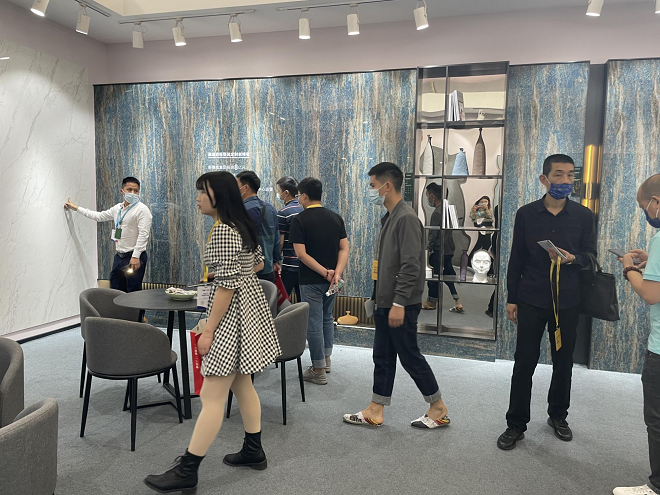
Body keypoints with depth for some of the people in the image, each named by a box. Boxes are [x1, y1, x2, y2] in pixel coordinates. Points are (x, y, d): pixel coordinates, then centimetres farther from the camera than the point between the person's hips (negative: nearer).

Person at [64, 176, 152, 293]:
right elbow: (99, 216, 28)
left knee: (133, 293, -6)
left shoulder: (142, 209, -11)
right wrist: (76, 208, 29)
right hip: (119, 256, 8)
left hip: (134, 257, -8)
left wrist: (135, 256, -23)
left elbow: (143, 235, -17)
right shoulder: (117, 208, 14)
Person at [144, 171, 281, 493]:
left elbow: (227, 285, -23)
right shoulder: (241, 225, 11)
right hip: (250, 303, 11)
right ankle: (253, 451, 30)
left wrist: (208, 330, -19)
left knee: (212, 396, -5)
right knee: (241, 383, 18)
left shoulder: (223, 231, -19)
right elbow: (258, 263, 24)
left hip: (233, 313, -11)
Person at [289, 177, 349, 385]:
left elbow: (301, 253, -18)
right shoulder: (336, 218, 5)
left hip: (311, 280, -6)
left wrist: (325, 272, -16)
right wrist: (337, 273, -10)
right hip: (331, 279, 6)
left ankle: (319, 370, 11)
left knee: (314, 323, 2)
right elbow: (344, 248, -1)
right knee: (327, 318, 21)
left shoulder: (299, 219, -11)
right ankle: (326, 359, 34)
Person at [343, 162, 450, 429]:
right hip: (386, 303, 9)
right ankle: (375, 411, 24)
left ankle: (439, 409, 20)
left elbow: (411, 265, -24)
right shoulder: (391, 217, 13)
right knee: (383, 357, 13)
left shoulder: (406, 218, -18)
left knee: (409, 356, 3)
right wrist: (382, 301, 17)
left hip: (402, 305, -9)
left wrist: (399, 303, -24)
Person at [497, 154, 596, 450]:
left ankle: (558, 416, 35)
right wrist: (512, 298, 2)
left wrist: (573, 258, -19)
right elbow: (516, 259, 3)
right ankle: (516, 425, 15)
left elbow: (590, 255, 4)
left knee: (563, 362, 13)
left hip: (567, 301, 1)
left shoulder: (583, 216, 0)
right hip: (531, 300, -1)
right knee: (524, 363, 2)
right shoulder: (526, 214, -1)